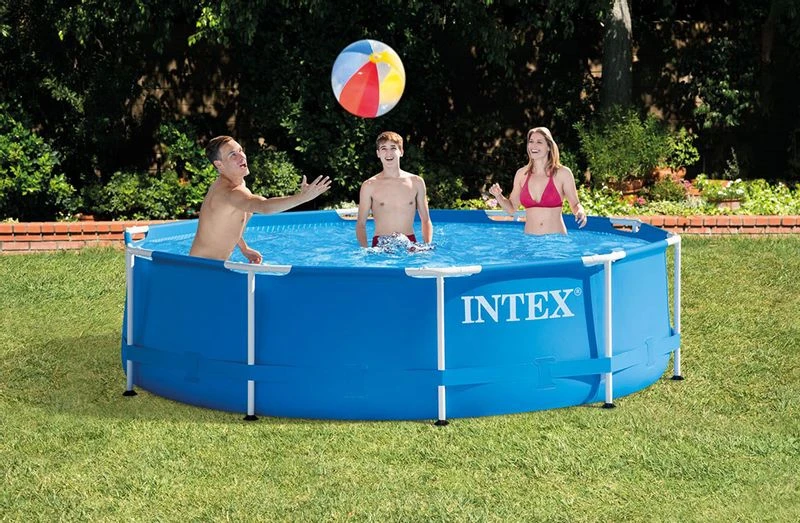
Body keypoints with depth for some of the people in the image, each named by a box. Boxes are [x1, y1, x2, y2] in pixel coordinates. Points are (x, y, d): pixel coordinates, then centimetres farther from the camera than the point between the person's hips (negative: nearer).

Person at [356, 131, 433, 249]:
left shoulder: (416, 182, 10)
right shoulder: (369, 186, 4)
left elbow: (425, 221, 16)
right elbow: (361, 224, 6)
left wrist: (428, 246, -1)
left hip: (410, 244, 2)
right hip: (380, 244, -2)